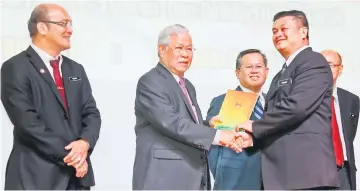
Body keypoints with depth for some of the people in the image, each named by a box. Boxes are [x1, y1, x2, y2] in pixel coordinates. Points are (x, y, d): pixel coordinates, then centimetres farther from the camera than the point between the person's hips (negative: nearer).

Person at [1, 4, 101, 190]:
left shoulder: (76, 69, 16)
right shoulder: (16, 67, -6)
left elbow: (92, 113, 10)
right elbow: (27, 121, -15)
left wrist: (84, 143, -11)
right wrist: (68, 155, -15)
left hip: (77, 173, 6)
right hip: (36, 175, -6)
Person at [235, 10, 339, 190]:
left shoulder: (313, 62, -4)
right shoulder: (282, 75, 25)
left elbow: (296, 105, -18)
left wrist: (255, 126, -7)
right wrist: (253, 137, 3)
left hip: (307, 169, -9)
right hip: (282, 169, 9)